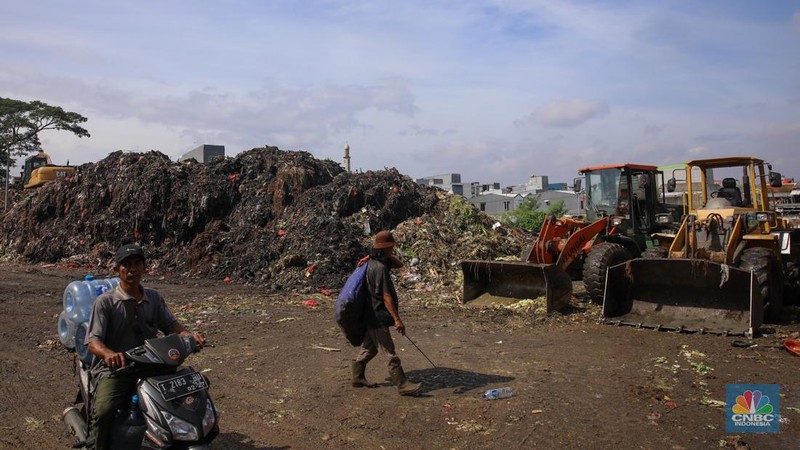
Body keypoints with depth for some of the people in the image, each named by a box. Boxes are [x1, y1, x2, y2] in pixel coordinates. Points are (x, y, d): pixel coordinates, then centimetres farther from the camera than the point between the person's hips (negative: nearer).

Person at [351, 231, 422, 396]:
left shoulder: (373, 262, 7)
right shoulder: (380, 268, -22)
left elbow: (399, 264, 16)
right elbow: (386, 297, -24)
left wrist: (389, 256, -2)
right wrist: (397, 319, -23)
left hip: (372, 316, 10)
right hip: (378, 317, -10)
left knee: (369, 348, 20)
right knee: (390, 353, -3)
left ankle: (358, 377, 31)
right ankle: (402, 384, 3)